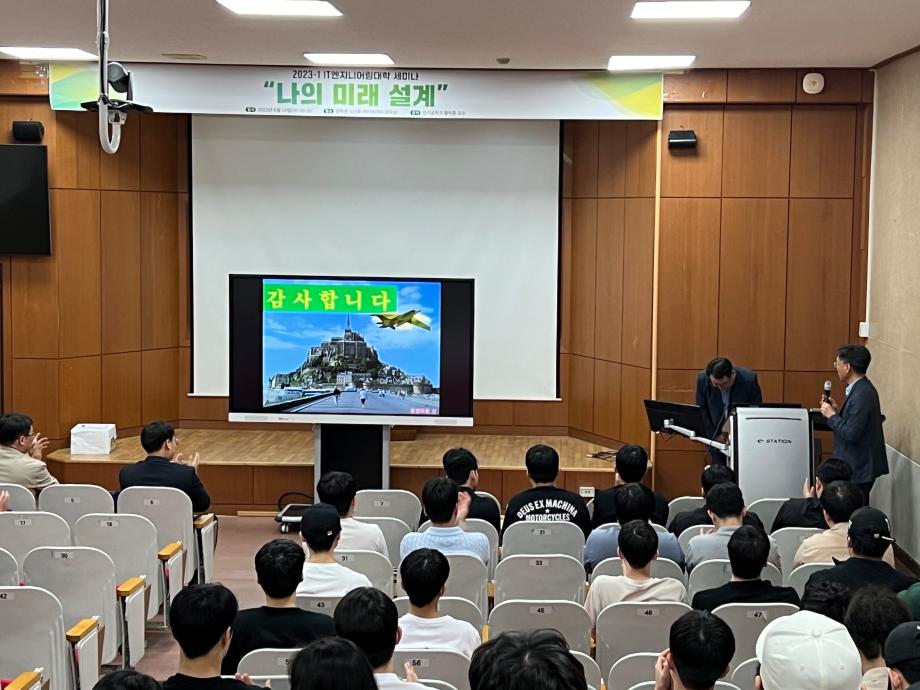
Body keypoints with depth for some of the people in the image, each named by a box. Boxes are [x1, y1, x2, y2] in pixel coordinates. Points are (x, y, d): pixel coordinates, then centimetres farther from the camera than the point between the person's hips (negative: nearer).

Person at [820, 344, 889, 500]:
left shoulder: (862, 395, -23)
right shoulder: (861, 388, 8)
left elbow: (851, 434, -25)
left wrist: (832, 415, -14)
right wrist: (838, 410, 5)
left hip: (859, 469, -10)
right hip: (860, 464, 10)